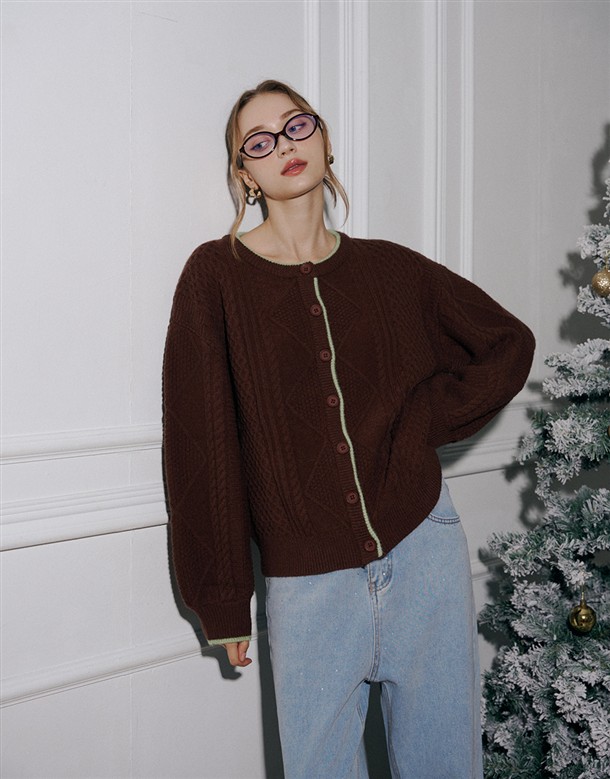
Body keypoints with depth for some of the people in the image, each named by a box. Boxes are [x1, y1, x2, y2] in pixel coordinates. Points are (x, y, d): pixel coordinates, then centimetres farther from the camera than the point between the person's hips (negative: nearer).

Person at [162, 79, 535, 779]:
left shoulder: (391, 269, 5)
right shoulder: (216, 275, -3)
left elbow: (509, 344, 15)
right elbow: (198, 441, -4)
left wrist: (422, 421, 0)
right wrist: (223, 599, -3)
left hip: (424, 551, 2)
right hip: (306, 578, -2)